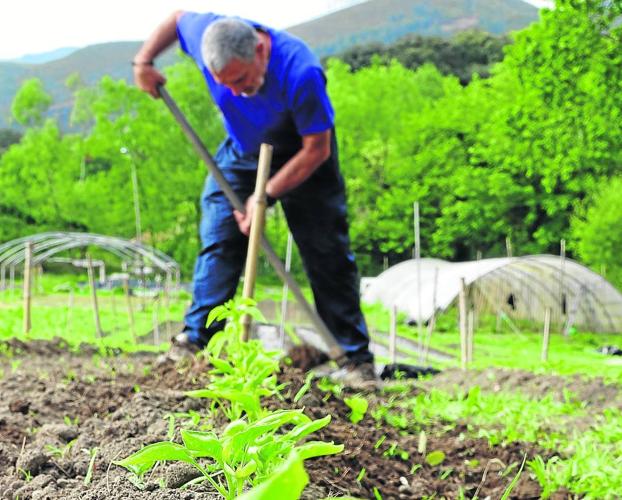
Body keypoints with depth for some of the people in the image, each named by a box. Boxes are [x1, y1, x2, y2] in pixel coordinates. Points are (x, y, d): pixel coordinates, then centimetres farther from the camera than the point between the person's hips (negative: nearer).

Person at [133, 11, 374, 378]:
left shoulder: (300, 72, -38)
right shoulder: (206, 34, -25)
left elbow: (316, 149, -27)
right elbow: (177, 18, 1)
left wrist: (266, 195, -27)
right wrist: (144, 61, -7)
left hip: (302, 159, -4)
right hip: (242, 153, 4)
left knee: (327, 252, -5)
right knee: (217, 241, -6)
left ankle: (355, 356, 2)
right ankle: (196, 340, 1)